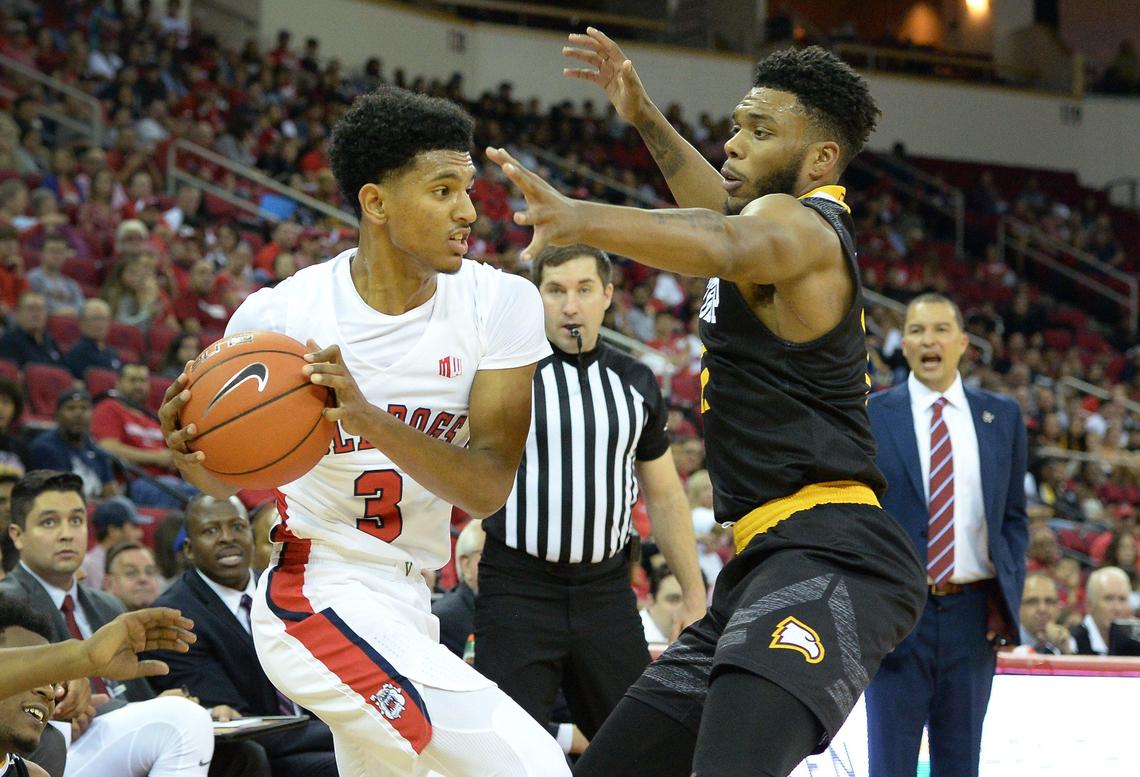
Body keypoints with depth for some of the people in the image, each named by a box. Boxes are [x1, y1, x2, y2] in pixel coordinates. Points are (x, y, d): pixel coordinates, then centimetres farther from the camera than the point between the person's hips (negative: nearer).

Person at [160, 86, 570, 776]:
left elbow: (489, 487, -15)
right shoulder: (278, 315, -14)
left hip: (406, 604, 6)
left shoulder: (502, 305, -8)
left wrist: (368, 418, -31)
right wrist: (191, 451, -21)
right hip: (318, 595, -6)